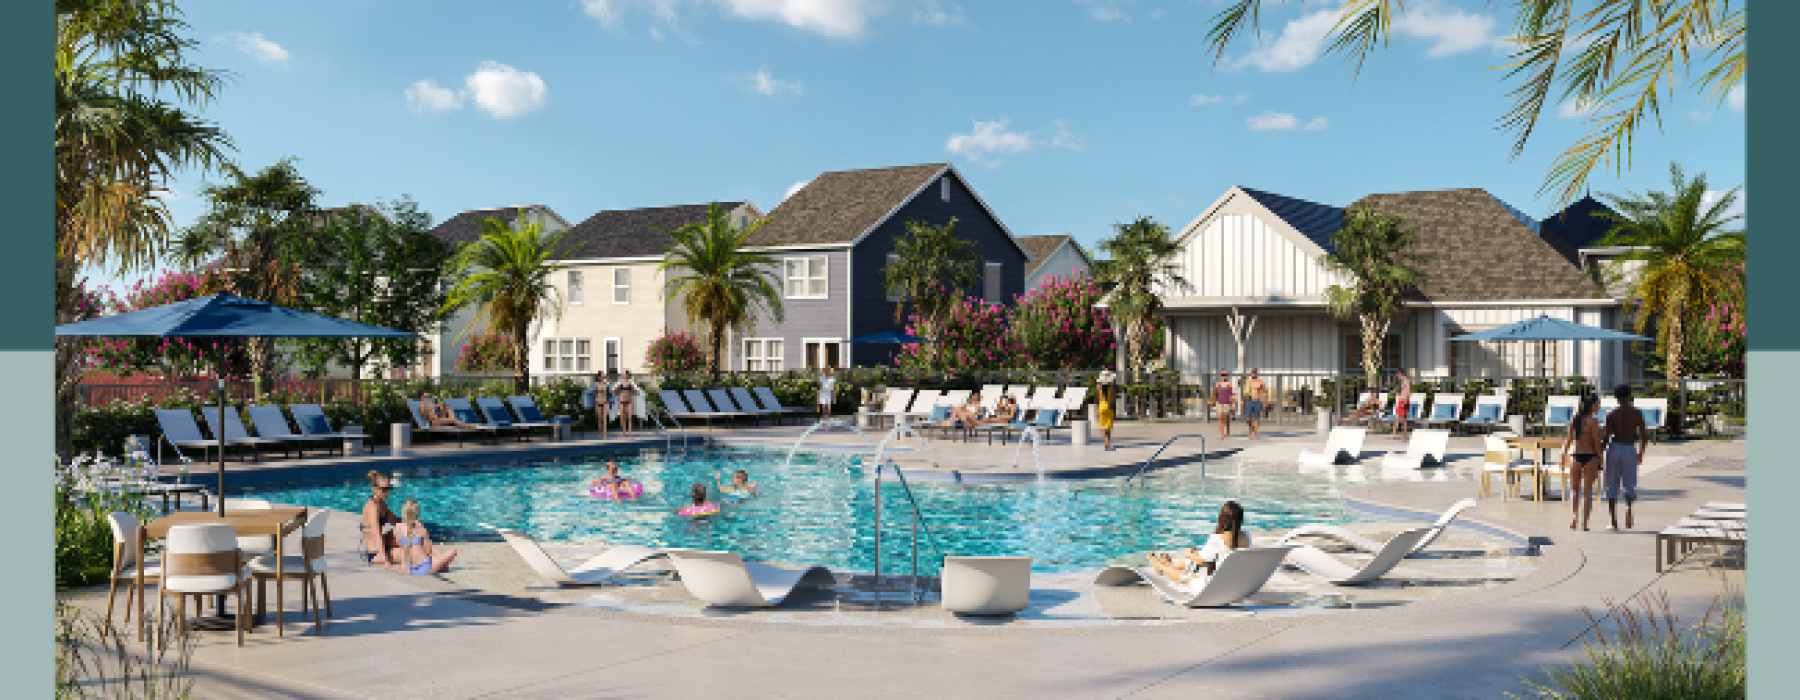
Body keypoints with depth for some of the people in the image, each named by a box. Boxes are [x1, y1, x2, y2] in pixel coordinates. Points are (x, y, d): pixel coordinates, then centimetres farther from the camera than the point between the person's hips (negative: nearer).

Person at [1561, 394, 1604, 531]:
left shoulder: (1573, 420, 3)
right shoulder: (1593, 421, -10)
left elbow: (1568, 440, 3)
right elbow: (1597, 443, -10)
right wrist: (1600, 463, -3)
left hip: (1575, 457, 3)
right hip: (1590, 457, -3)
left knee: (1574, 490, 16)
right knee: (1587, 492, 4)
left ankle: (1575, 518, -1)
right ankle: (1583, 523, 1)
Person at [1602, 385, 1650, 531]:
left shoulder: (1611, 414, -2)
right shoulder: (1637, 413, 2)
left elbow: (1606, 437, -8)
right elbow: (1644, 436, 3)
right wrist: (1641, 453, 17)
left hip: (1614, 448, -1)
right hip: (1629, 450, 1)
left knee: (1612, 487, 7)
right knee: (1629, 485, 10)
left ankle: (1614, 521, 5)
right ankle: (1628, 508, -21)